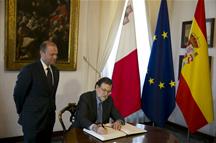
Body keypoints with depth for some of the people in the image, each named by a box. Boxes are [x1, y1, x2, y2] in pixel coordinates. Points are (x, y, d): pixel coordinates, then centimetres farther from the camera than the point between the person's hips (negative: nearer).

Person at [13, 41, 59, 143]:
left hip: (49, 118, 6)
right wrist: (22, 112, 4)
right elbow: (18, 94, -7)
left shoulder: (55, 71, 6)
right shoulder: (29, 70, -15)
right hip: (33, 119, -6)